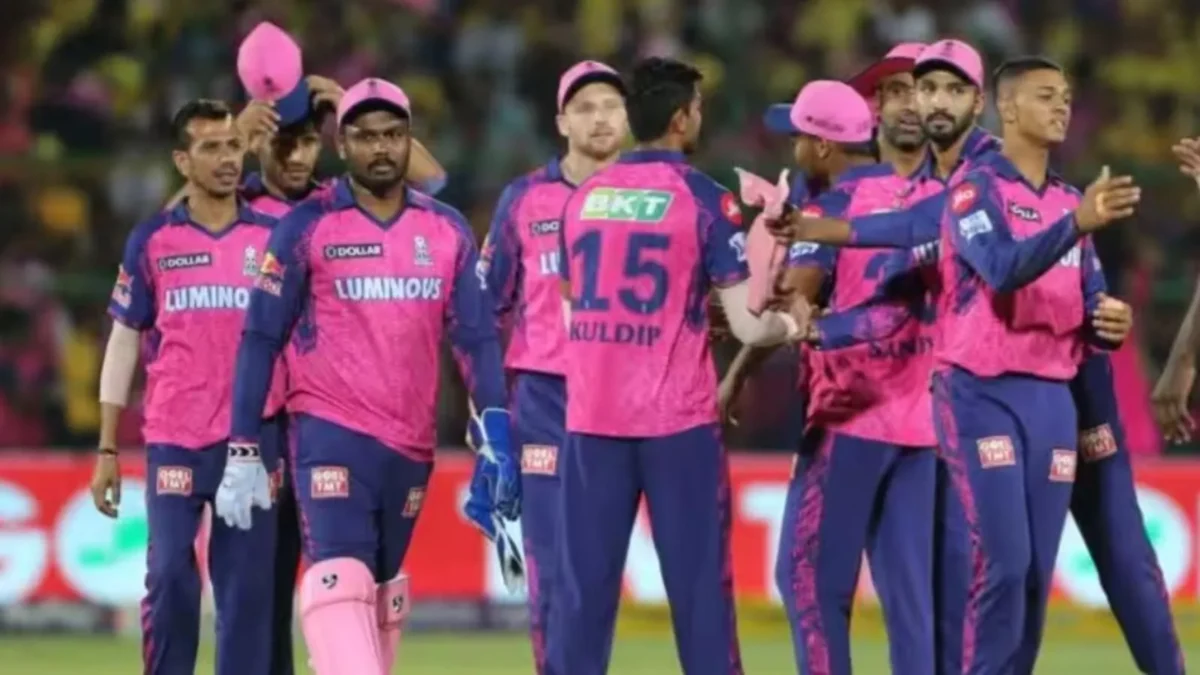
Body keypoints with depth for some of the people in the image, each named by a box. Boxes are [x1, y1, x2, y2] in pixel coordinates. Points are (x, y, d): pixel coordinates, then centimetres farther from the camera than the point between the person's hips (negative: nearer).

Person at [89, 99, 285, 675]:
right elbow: (124, 341, 8)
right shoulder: (152, 240, 5)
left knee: (249, 583, -1)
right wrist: (108, 449, 4)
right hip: (173, 440, 0)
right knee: (169, 578, -5)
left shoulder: (273, 237, 6)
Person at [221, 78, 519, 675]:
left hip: (412, 447, 5)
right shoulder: (305, 228, -2)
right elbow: (261, 340, -1)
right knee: (341, 583, -19)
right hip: (331, 438, -5)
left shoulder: (446, 231, 8)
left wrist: (498, 438, -5)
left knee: (384, 597, 11)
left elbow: (475, 338, 6)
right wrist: (243, 451, -5)